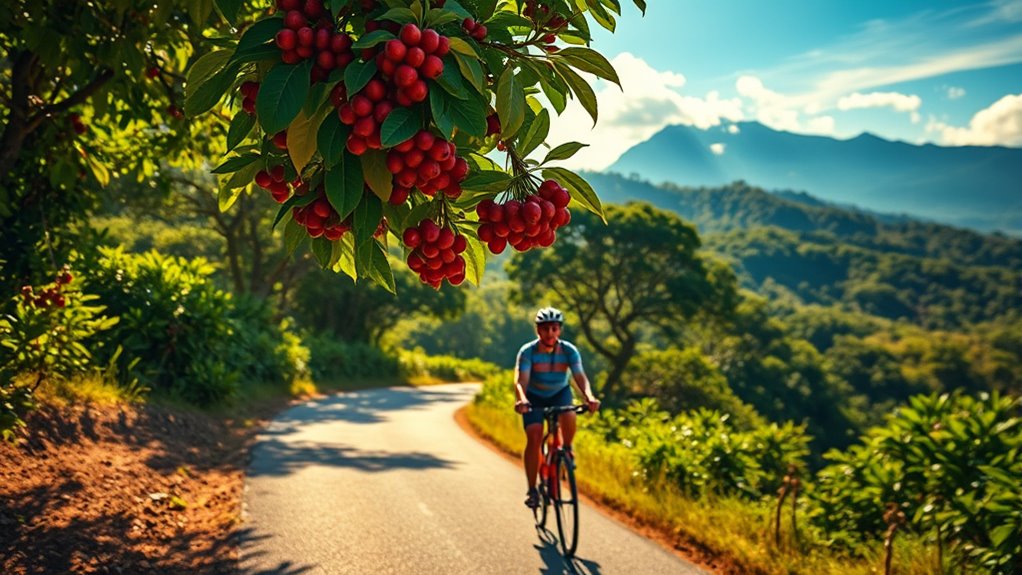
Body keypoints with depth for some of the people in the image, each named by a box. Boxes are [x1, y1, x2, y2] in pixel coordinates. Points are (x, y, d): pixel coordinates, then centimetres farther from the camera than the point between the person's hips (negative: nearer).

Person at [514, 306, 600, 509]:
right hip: (534, 397, -1)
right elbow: (521, 380, -34)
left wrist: (589, 397, -49)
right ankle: (532, 490, -7)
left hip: (560, 393, 1)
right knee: (534, 437, -19)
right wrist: (521, 400, -56)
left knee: (569, 417, -32)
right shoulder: (528, 351, -24)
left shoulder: (569, 351, -20)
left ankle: (567, 449, 1)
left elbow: (580, 377, -29)